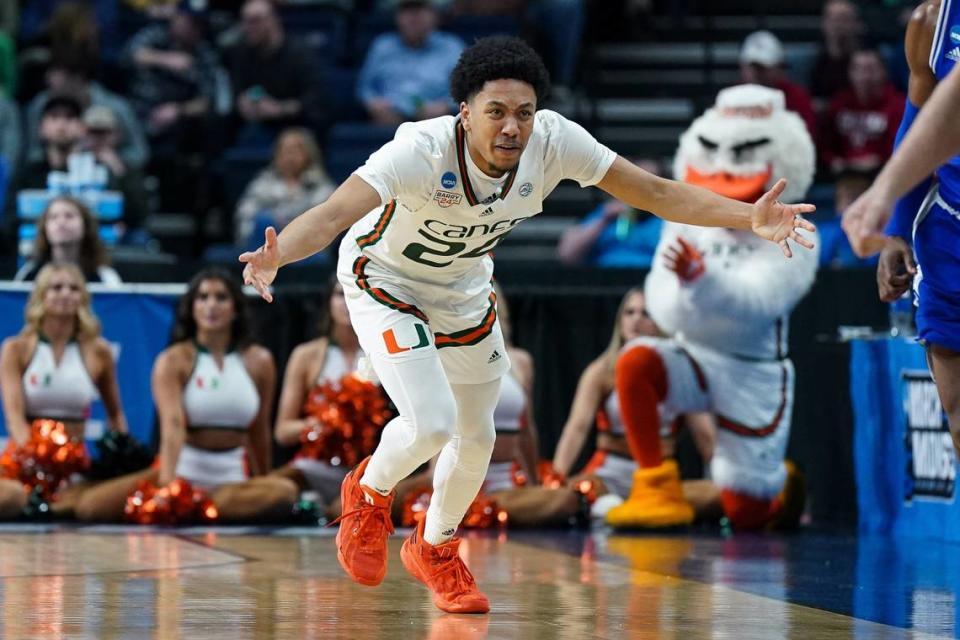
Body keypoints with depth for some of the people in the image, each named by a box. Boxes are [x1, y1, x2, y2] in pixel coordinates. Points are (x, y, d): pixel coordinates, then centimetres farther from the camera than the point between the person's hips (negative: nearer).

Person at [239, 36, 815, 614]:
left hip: (463, 291, 5)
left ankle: (436, 549, 43)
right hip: (387, 283, -5)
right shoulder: (422, 151, -40)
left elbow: (655, 192, -19)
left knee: (476, 439, 13)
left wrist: (748, 218, -30)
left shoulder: (553, 141, -27)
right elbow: (334, 213, -51)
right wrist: (276, 257, -71)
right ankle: (370, 494, 15)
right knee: (431, 424, -20)